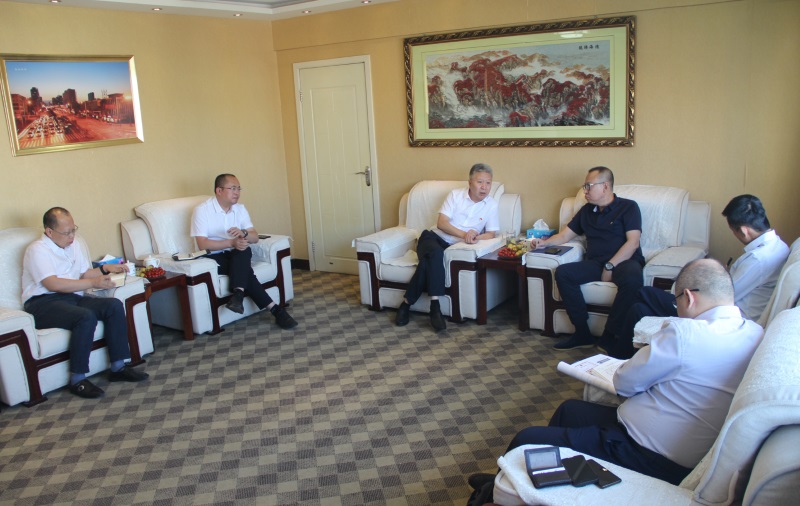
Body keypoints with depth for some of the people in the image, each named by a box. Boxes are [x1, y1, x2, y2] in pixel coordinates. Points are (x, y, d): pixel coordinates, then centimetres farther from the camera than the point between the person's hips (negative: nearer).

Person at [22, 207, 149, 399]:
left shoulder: (72, 246, 18)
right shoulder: (37, 250, -8)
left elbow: (84, 273, 25)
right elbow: (53, 284, -20)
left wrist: (105, 269, 5)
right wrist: (93, 283, -20)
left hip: (72, 298, 8)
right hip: (43, 303, -7)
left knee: (114, 305, -17)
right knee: (86, 317, -35)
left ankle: (118, 367, -13)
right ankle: (77, 379, -26)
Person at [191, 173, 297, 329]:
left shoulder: (240, 209, 6)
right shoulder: (202, 210, -10)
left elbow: (255, 237, 0)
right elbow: (202, 244, -18)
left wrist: (243, 233, -24)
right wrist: (231, 242, -29)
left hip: (238, 255, 4)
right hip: (214, 258, -4)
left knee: (243, 250, -33)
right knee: (244, 268, -32)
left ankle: (238, 294, -43)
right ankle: (274, 308, -34)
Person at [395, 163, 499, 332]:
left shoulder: (492, 205, 2)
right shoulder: (455, 194, -1)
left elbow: (491, 233, -2)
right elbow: (441, 223, -9)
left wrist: (477, 237, -26)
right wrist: (464, 234, -26)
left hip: (454, 247, 1)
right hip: (434, 237, 0)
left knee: (429, 261, -33)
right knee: (435, 254, -38)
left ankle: (407, 303, -25)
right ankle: (434, 307, -36)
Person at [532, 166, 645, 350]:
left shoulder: (628, 207, 3)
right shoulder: (587, 211, 20)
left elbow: (633, 242, -9)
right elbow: (565, 235, 21)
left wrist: (610, 266, -18)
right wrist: (545, 242, 1)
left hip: (623, 261, -5)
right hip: (595, 264, 5)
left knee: (632, 279, -39)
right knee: (562, 273, -22)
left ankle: (609, 336, -26)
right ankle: (582, 334, -20)